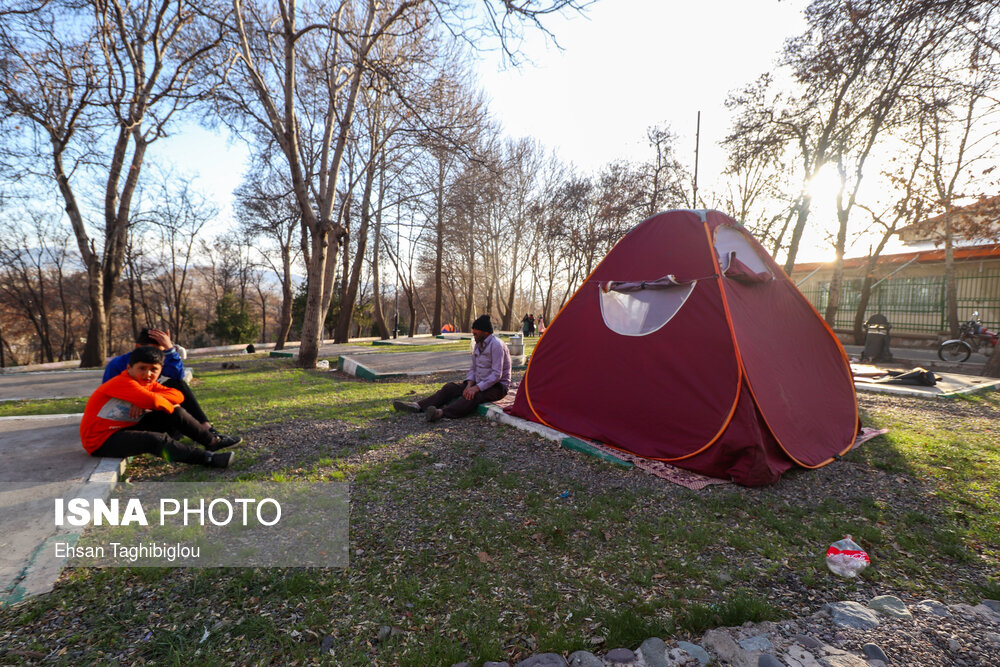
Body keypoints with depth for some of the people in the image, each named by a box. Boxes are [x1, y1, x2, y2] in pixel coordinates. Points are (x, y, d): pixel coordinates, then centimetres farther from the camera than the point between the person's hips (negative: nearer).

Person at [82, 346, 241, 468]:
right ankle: (207, 458, -31)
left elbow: (178, 395, -7)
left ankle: (212, 441, 4)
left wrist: (144, 401, -22)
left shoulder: (149, 385, 6)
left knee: (175, 413, -1)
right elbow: (151, 401, -36)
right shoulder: (123, 383, -21)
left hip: (125, 429, 9)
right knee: (158, 440, -32)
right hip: (101, 441, -9)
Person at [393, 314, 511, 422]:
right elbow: (473, 369, 13)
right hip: (480, 383, 8)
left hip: (497, 386, -8)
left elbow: (497, 375, -24)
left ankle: (442, 413, -57)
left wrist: (476, 388, -27)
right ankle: (418, 406, -19)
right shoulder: (478, 345, 10)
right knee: (450, 387, -9)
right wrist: (469, 385, -7)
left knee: (474, 396, -37)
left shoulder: (496, 345, -18)